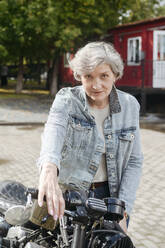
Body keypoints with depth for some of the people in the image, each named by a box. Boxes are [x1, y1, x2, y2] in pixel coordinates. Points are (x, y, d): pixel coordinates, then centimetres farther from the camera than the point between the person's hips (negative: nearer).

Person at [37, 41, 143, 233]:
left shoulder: (129, 105, -4)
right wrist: (48, 168, -57)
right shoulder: (67, 99, -12)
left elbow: (134, 160, -2)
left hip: (112, 194, 3)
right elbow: (54, 129, -35)